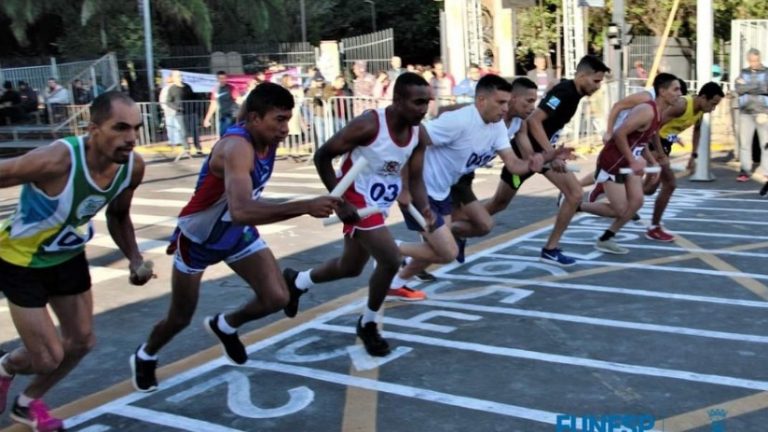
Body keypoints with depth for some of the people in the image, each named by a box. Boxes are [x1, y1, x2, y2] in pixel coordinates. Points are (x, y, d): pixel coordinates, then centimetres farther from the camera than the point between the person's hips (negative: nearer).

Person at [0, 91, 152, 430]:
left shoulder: (133, 166, -17)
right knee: (48, 358, -2)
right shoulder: (56, 160, -39)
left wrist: (134, 259, -11)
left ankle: (27, 403, 42)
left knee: (82, 341, 15)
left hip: (68, 257, 6)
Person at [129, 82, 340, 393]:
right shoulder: (237, 148, -38)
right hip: (198, 238, -6)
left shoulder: (268, 139, -12)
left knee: (276, 298, -8)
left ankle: (224, 326, 23)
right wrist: (305, 207, -60)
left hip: (238, 233, 6)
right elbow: (242, 211, -55)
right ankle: (144, 358, 43)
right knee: (180, 318, 11)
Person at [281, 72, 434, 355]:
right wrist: (340, 202, -23)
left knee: (350, 267, 21)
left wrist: (425, 212, -20)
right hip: (356, 201, -8)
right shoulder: (368, 125, -27)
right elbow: (322, 156, -19)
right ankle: (368, 325, 7)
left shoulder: (420, 135, -7)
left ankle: (297, 281, 49)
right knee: (390, 259, -18)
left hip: (379, 206, 8)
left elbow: (415, 179, -1)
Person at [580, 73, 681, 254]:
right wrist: (633, 161, -27)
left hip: (628, 162, 9)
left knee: (636, 202, 0)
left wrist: (653, 162, 12)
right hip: (612, 162, -9)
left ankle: (605, 240, 10)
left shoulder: (659, 114, 8)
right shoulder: (647, 111, -24)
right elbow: (619, 134, -30)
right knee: (620, 210, -6)